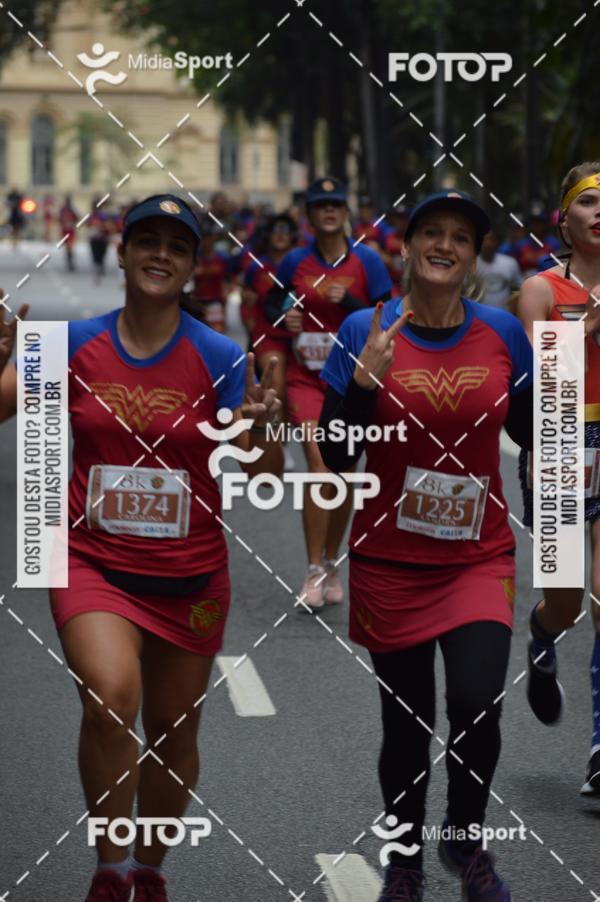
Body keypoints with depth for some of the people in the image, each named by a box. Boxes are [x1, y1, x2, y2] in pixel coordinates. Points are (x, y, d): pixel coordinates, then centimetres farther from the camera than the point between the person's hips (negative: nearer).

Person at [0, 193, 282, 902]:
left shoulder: (220, 359, -7)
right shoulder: (75, 344, -3)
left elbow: (268, 481, -8)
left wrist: (259, 428, -28)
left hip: (189, 576, 1)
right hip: (94, 562, -1)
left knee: (172, 733, 13)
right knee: (110, 695, -26)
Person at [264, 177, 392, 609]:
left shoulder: (367, 261, -1)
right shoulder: (295, 262, 2)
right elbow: (272, 303, 17)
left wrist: (348, 303, -17)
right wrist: (283, 318, -5)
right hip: (305, 376, -1)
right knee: (319, 465, -16)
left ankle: (332, 565, 25)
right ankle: (314, 572, -13)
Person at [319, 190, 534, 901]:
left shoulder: (503, 334, -2)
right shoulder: (364, 332, -6)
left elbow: (530, 433, 10)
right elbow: (335, 458, -8)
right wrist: (367, 377, -21)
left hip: (479, 558, 0)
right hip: (389, 566, 0)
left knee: (476, 705, -17)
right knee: (406, 726, 7)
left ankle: (464, 840, 12)